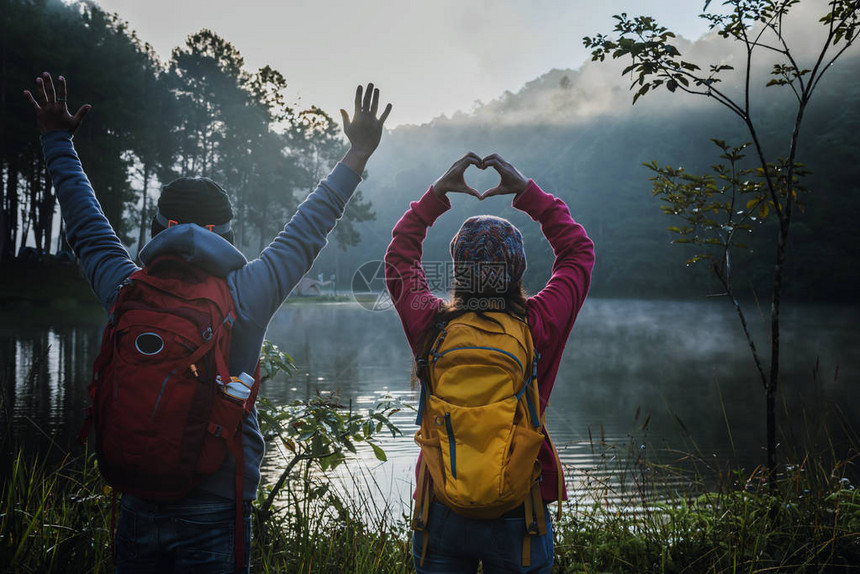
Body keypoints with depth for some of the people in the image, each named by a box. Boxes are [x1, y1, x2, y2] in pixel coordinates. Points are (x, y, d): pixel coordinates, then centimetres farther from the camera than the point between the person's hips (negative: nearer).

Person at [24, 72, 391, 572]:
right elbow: (307, 232, 2)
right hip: (214, 512, -2)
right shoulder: (246, 296, -11)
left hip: (138, 507, 3)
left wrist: (58, 140, 27)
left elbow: (88, 228, 12)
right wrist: (358, 154, 15)